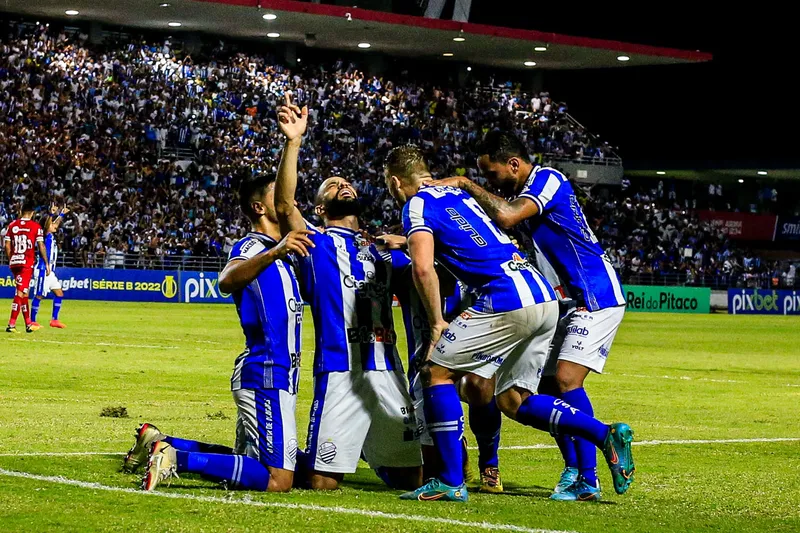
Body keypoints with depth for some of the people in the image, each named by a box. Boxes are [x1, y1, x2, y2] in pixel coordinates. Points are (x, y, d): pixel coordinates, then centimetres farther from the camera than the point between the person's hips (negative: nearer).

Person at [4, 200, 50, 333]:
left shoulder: (12, 225, 6)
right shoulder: (36, 226, -5)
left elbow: (7, 246, 7)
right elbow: (41, 246, -7)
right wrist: (47, 264, 1)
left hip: (14, 262, 5)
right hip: (27, 263, -5)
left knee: (24, 292, 15)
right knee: (20, 293, -6)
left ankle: (28, 324, 21)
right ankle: (11, 324, -12)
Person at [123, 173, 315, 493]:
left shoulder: (284, 252, 16)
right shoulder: (251, 247, -12)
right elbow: (227, 281, -35)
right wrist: (274, 253, -51)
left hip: (277, 376, 10)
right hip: (266, 375, -10)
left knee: (250, 460, 20)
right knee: (277, 480, -16)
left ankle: (159, 443, 19)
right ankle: (176, 457, -16)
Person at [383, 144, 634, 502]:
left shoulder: (417, 205, 0)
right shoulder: (457, 195, 25)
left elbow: (423, 268, -15)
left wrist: (437, 322, -3)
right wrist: (407, 241, 44)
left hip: (508, 302, -8)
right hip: (546, 300, 8)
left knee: (436, 372, 2)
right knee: (513, 402, 16)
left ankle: (451, 482, -3)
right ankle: (606, 435, 3)